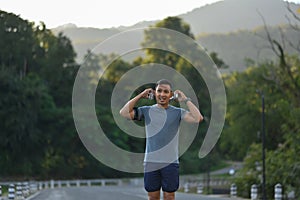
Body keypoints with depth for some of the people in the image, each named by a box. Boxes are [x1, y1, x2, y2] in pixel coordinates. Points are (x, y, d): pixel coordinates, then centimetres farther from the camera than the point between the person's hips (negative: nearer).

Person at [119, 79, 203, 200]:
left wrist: (186, 100, -8)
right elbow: (124, 113, -5)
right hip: (151, 162, 1)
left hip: (170, 163, -1)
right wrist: (140, 96, -3)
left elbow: (198, 118, -14)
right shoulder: (147, 111, 4)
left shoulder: (177, 112, 1)